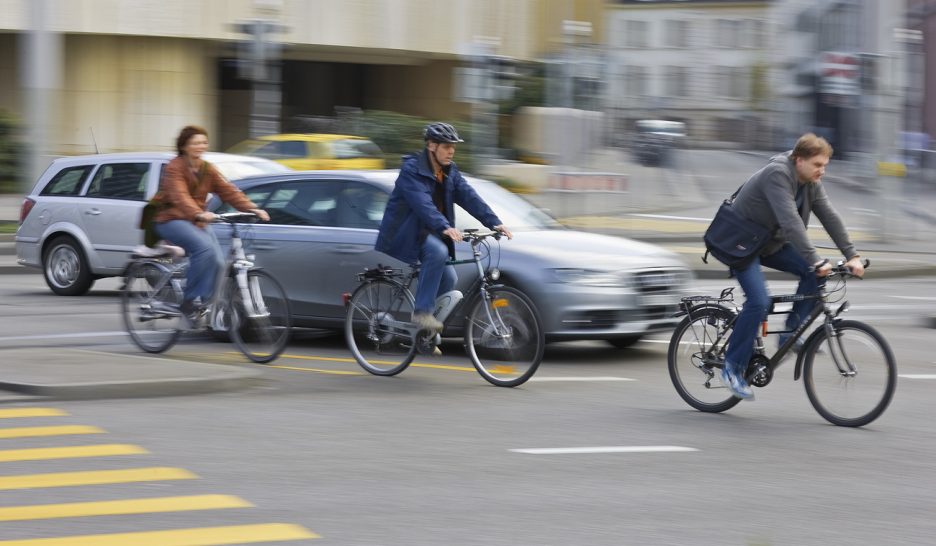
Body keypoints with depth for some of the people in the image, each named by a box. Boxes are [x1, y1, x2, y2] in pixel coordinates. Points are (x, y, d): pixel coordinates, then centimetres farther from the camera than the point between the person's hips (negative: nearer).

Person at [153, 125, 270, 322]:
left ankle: (202, 303, -1)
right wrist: (199, 214, -48)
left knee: (217, 261, -14)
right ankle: (190, 301, -25)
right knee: (205, 247, -31)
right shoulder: (175, 168, -12)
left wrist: (251, 209, -17)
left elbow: (229, 191, -1)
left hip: (197, 222, 7)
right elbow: (180, 196, -29)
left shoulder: (208, 170, 9)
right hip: (171, 220, -7)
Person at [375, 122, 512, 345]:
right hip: (405, 232, -8)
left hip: (429, 232, 8)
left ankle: (424, 333, 6)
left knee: (448, 277, -8)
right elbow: (422, 203, -32)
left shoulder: (450, 172, 6)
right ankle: (422, 311, -27)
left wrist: (495, 223, -19)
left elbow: (469, 197, -5)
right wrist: (444, 227, -47)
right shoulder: (411, 169, -17)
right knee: (438, 251, -33)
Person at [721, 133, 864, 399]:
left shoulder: (811, 183, -2)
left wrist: (851, 255, -12)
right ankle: (733, 367, -11)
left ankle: (790, 334, 1)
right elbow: (790, 221, -38)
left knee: (814, 273, -9)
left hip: (771, 242, 9)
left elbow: (830, 217, -3)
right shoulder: (777, 175, -29)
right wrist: (815, 261, -42)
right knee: (759, 302, -24)